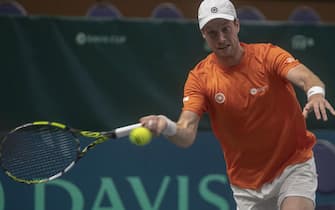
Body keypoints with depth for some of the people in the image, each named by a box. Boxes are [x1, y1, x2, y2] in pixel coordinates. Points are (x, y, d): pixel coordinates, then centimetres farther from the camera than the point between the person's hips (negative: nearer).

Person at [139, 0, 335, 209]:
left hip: (294, 166, -3)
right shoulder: (200, 78, -6)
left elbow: (304, 76, -31)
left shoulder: (268, 55, -12)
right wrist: (168, 127, -40)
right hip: (247, 182, 3)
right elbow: (186, 135, -16)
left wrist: (316, 92, -56)